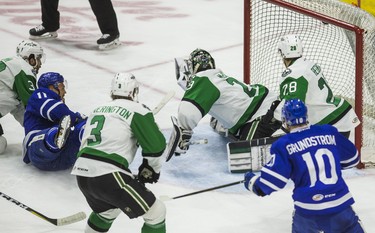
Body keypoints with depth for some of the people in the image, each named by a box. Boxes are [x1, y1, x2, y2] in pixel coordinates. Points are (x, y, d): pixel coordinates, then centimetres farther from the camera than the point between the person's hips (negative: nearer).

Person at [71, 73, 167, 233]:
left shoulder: (98, 110, 23)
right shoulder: (136, 110, 2)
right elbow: (156, 145, -3)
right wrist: (151, 169, 15)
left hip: (81, 173, 8)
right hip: (108, 176, -8)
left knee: (108, 210, 36)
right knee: (156, 212, 2)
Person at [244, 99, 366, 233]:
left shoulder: (284, 145, -3)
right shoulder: (330, 132, 6)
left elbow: (271, 182, -6)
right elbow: (351, 159, 18)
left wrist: (252, 181, 13)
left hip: (308, 211, -1)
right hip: (340, 205, 1)